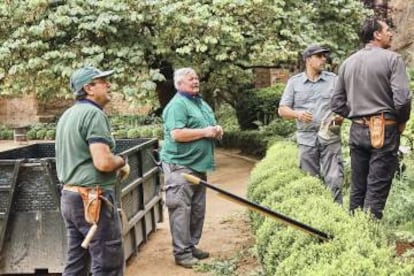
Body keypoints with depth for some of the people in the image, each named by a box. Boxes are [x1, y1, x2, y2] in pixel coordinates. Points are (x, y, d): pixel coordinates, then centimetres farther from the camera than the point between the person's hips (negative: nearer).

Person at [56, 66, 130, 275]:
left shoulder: (68, 115, 14)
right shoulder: (93, 113, -15)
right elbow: (103, 162, -25)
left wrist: (114, 163, 14)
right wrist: (121, 161, -4)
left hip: (70, 196, 9)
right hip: (92, 199, -9)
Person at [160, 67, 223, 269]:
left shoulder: (201, 103, 17)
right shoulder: (177, 104, -13)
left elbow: (210, 127, 25)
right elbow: (177, 134, -25)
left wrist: (216, 130, 1)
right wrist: (205, 132, -19)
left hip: (198, 164, 10)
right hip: (180, 164, -9)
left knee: (198, 209, 14)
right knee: (181, 209, -6)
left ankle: (191, 246, 24)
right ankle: (182, 252, -1)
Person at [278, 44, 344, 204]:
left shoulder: (333, 80, 9)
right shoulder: (294, 82, 8)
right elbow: (282, 110, 6)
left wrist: (340, 117, -12)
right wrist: (297, 114, -14)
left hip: (330, 137, 0)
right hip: (306, 138, 1)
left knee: (334, 179, -8)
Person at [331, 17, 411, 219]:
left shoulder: (348, 63, 9)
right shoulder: (392, 59, -7)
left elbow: (337, 104, 9)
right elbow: (402, 99, -16)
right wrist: (402, 122, 1)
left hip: (357, 130, 5)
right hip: (384, 130, -5)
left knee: (357, 188, 13)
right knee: (376, 190, -2)